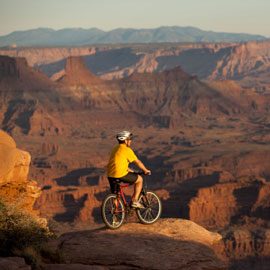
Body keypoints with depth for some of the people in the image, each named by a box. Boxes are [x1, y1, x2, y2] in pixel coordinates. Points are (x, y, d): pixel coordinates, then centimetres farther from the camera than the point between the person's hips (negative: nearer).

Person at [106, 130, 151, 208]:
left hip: (110, 175, 8)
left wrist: (130, 170, 40)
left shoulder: (115, 149, 21)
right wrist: (145, 170, 16)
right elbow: (138, 162, 1)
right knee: (139, 179, 11)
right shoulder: (127, 150, -3)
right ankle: (135, 201, 8)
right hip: (121, 174, -8)